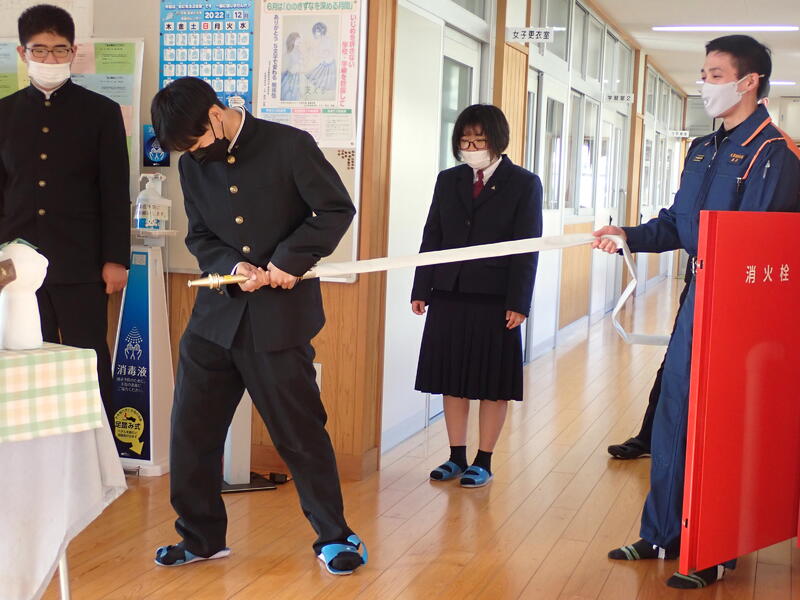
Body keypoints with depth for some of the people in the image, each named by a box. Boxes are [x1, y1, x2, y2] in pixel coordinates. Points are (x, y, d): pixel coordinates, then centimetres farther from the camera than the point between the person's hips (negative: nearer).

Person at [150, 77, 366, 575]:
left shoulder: (289, 145, -7)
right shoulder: (193, 164, 8)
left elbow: (337, 209, -6)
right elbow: (199, 236, 11)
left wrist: (289, 259, -14)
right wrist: (233, 268, -9)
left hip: (280, 315, -5)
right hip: (217, 313, 5)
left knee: (300, 431, 2)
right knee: (191, 429, 6)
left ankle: (334, 537, 18)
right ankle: (202, 537, 23)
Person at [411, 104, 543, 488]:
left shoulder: (524, 184, 0)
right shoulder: (448, 180, 12)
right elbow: (431, 237, 12)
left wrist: (518, 303, -11)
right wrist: (421, 290, 4)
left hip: (495, 298, -4)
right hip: (449, 295, 4)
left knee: (493, 384, 3)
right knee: (452, 380, 9)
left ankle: (484, 463, 14)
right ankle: (457, 458, 20)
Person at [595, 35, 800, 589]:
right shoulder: (704, 149, 14)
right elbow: (676, 225, 13)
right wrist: (629, 237, -3)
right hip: (699, 295, 8)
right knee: (673, 417, 12)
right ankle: (664, 534, 25)